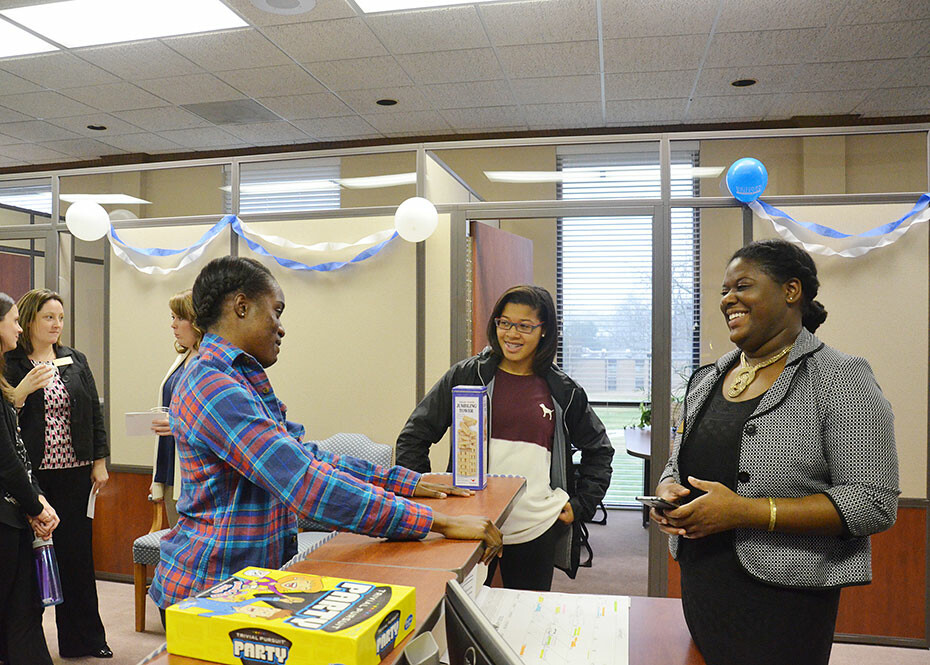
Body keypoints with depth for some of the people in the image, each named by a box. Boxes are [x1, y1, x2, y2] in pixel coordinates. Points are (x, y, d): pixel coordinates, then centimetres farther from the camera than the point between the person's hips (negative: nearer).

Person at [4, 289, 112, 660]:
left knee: (77, 554, 9)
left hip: (74, 474, 3)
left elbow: (94, 413, 11)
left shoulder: (76, 361, 10)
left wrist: (99, 462, 6)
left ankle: (83, 640, 21)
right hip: (29, 475, -3)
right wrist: (22, 392, -20)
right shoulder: (10, 365, -1)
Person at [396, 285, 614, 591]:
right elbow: (413, 437, 2)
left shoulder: (563, 391, 4)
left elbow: (599, 450, 17)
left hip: (536, 529, 1)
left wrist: (580, 505, 7)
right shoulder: (467, 376, -1)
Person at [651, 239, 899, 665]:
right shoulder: (706, 379, 7)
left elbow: (873, 503, -17)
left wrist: (745, 511, -23)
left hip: (783, 598, -5)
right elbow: (677, 463, 17)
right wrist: (668, 492, -7)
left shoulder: (840, 380, -11)